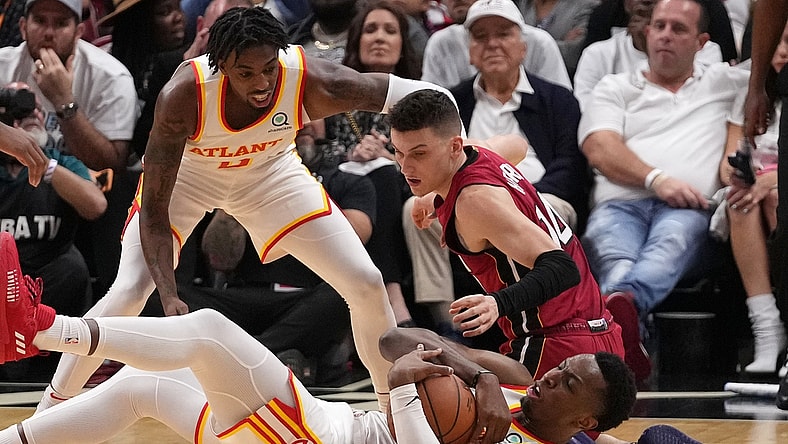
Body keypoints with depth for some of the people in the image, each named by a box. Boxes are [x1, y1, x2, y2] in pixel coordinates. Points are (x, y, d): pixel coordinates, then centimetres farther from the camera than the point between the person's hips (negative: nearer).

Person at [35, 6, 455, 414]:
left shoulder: (311, 81, -36)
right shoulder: (182, 96, -39)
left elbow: (421, 97, -24)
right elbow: (154, 207, -31)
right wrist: (169, 295, -41)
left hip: (270, 171, 2)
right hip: (185, 174, -2)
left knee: (367, 285, -6)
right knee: (128, 294, -18)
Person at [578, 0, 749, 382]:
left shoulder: (724, 84, 30)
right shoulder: (615, 88, 27)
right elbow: (601, 150, 8)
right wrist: (656, 179, -8)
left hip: (687, 209, 0)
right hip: (620, 204, 1)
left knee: (669, 243, -40)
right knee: (615, 255, -38)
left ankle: (620, 301, -72)